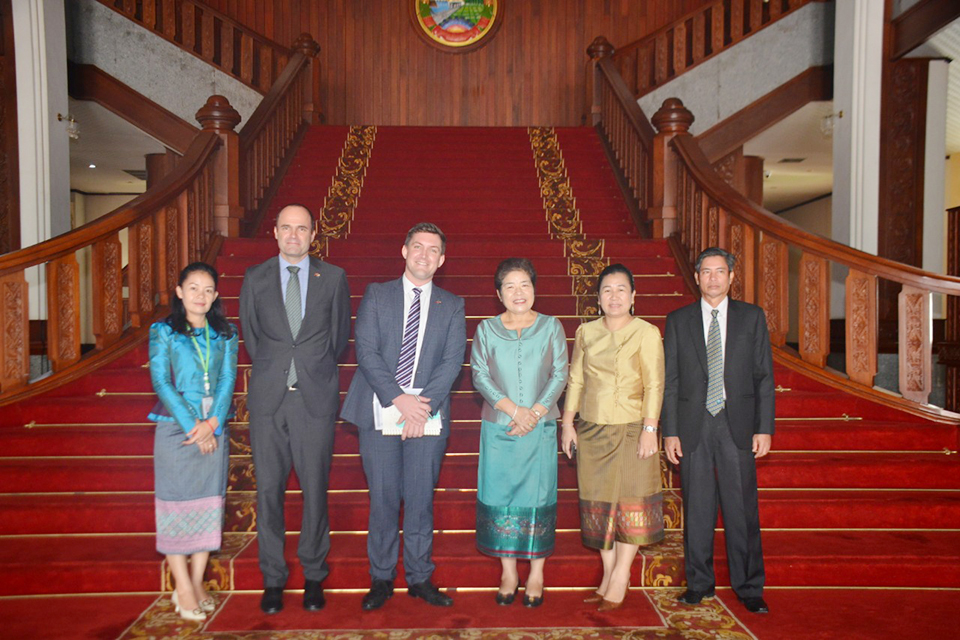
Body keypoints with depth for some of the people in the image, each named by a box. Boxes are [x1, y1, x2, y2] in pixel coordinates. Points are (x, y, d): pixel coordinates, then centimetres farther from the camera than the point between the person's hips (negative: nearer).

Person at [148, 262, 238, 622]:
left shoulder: (225, 335, 9)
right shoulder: (163, 332, 2)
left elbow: (228, 380, 2)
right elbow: (161, 382, -6)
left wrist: (212, 423, -13)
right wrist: (192, 425, -13)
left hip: (214, 430, 3)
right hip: (175, 427, -2)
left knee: (209, 503, 6)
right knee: (175, 502, 0)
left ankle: (197, 583, 18)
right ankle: (183, 589, 9)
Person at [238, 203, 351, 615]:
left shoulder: (333, 278, 5)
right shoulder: (255, 279, 8)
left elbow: (340, 334, 11)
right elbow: (250, 335, 14)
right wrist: (272, 372, 12)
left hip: (316, 398, -1)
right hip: (268, 397, 1)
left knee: (315, 488, 3)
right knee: (268, 490, 5)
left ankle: (313, 576, 19)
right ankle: (273, 579, 19)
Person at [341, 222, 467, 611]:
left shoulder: (452, 306, 10)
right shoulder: (376, 295, 8)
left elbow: (452, 361, 0)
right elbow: (366, 351, -2)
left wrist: (423, 405, -13)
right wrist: (399, 399, -13)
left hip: (428, 415, 1)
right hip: (380, 414, 0)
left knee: (421, 499, 6)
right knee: (383, 499, 5)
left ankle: (420, 577, 21)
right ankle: (381, 579, 20)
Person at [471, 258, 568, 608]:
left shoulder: (551, 327, 5)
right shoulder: (486, 329, 5)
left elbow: (560, 374, 1)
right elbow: (479, 375, -2)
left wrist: (535, 412, -12)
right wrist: (513, 409, -13)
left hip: (540, 427, 0)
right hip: (498, 427, 1)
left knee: (538, 495, 2)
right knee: (500, 495, 3)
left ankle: (536, 573, 15)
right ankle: (508, 571, 17)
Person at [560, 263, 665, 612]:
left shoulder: (647, 333, -3)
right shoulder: (586, 332, 7)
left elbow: (654, 386, -7)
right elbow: (575, 381, 10)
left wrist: (650, 429, -13)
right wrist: (567, 424, 6)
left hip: (631, 430, -3)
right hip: (592, 431, 4)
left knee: (630, 501, 1)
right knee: (599, 503, 7)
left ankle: (619, 579, 12)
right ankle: (609, 576, 19)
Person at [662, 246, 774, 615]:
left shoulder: (752, 317, 6)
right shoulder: (678, 321, 6)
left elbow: (764, 376, 5)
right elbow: (670, 381, 4)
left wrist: (764, 428, -2)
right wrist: (669, 432, -1)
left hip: (738, 425, 0)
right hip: (693, 426, 1)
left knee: (742, 509, 4)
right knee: (697, 509, 8)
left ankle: (748, 587, 18)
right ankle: (699, 583, 22)